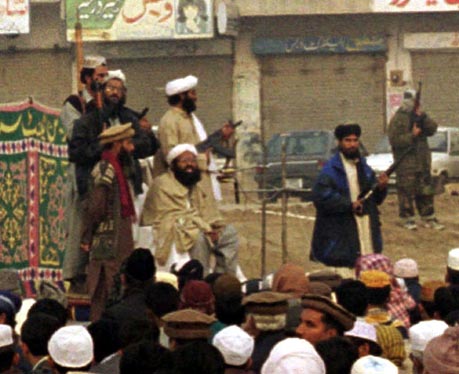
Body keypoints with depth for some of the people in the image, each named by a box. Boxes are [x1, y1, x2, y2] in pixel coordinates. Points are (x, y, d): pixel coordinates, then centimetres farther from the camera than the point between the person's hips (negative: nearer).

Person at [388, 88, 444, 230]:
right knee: (406, 192, -4)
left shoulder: (419, 116, 14)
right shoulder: (398, 119, -6)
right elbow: (394, 140, -15)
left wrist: (423, 117, -11)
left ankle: (428, 218, 15)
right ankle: (407, 219, 2)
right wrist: (412, 135, -19)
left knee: (425, 192, 9)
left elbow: (432, 129, 1)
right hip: (406, 163, -6)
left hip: (423, 162, 6)